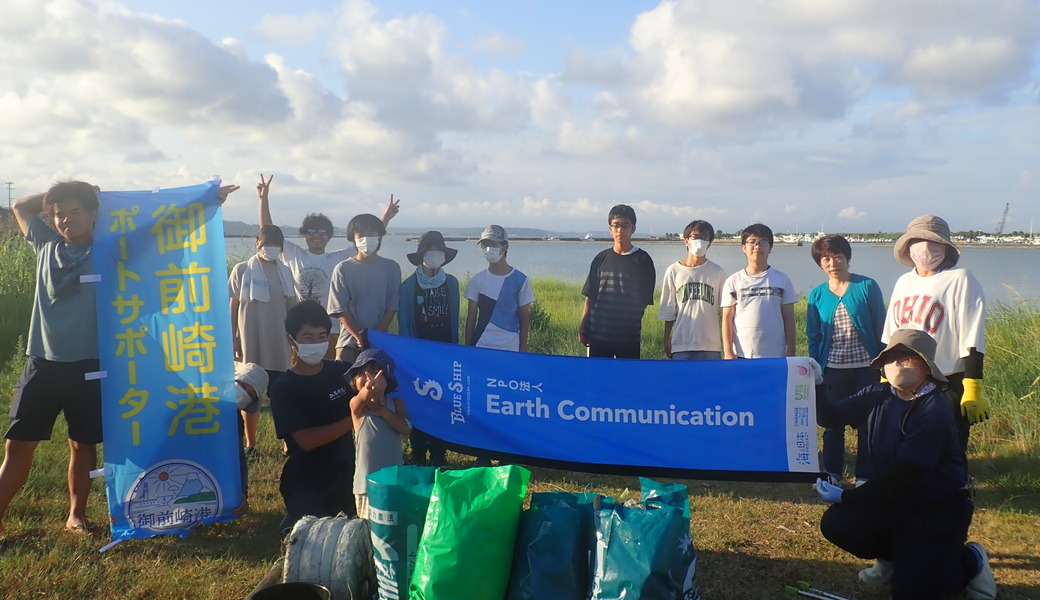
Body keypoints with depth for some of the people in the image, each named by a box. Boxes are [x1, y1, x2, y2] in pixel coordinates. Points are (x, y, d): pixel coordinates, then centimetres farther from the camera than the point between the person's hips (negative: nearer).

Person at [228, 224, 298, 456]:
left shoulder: (284, 271, 7)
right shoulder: (242, 270, -1)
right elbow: (233, 308, 2)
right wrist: (232, 340, -2)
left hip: (280, 344, 2)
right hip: (251, 344, -1)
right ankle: (250, 443, 21)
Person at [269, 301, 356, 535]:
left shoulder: (341, 371, -2)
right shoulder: (283, 388, -13)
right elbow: (306, 440, -22)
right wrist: (354, 419, -28)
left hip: (346, 478, 4)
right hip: (305, 486, -3)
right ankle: (294, 525, 22)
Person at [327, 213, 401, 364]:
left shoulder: (391, 268, 6)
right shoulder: (343, 269, 3)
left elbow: (392, 307, 3)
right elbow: (341, 310, -1)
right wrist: (360, 337, -11)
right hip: (349, 342, -1)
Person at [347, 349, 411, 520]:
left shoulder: (396, 403, 3)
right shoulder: (356, 405, -6)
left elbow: (406, 429, -10)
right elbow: (363, 397, -31)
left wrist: (384, 412, -18)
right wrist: (369, 390, -54)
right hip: (367, 479, -2)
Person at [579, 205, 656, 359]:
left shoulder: (642, 260, -1)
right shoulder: (601, 258, 7)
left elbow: (645, 300, 1)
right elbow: (590, 297, 8)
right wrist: (582, 327, 3)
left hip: (629, 335, -2)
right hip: (598, 333, 2)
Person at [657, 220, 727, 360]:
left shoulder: (718, 273, 3)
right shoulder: (674, 271, 1)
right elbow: (668, 311, 6)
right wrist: (666, 339, 5)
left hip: (711, 344, 1)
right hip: (682, 344, -1)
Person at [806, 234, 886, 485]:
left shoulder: (867, 286, -4)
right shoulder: (817, 295, 3)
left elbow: (881, 327, -1)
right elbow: (813, 337, 8)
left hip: (866, 368, -2)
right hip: (832, 370, 2)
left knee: (867, 422, 7)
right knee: (833, 423, 10)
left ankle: (865, 475, 20)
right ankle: (832, 472, 24)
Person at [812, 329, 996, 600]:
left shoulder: (935, 412, -24)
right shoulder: (878, 395, -3)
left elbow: (902, 472, -25)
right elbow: (830, 417, -4)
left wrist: (847, 497, -22)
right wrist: (816, 384, -24)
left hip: (939, 509, -6)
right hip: (895, 500, 6)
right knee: (836, 523, -16)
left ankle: (970, 561, 19)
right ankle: (895, 555, 16)